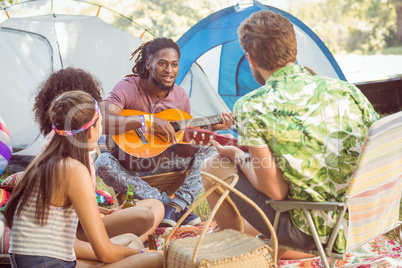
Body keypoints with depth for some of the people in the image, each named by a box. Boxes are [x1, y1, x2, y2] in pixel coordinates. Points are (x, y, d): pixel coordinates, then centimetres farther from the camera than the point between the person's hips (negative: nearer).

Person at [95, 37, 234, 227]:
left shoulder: (180, 96, 1)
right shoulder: (128, 87, -15)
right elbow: (102, 122, -33)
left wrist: (212, 128, -3)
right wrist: (146, 120, -37)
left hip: (162, 163, 5)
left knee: (209, 148, -12)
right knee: (103, 163, -38)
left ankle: (176, 206, -29)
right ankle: (165, 202, -32)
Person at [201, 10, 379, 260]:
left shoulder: (252, 107, -15)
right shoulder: (345, 88, -1)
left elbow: (275, 191, -17)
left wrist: (239, 159, 3)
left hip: (309, 232, -6)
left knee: (213, 166, 11)